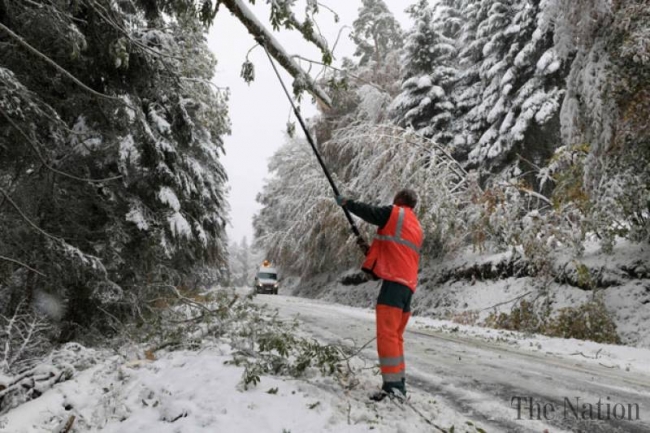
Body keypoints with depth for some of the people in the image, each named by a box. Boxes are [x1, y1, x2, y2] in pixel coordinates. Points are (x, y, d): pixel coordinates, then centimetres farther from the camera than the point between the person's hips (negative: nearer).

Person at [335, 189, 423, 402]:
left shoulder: (395, 213, 3)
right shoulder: (417, 227, 27)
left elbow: (369, 212, 4)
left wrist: (346, 202, 19)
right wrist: (371, 252, 28)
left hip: (394, 281, -9)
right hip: (408, 284, 9)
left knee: (387, 333, -13)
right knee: (396, 335, 13)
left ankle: (392, 385, -18)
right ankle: (399, 384, 13)